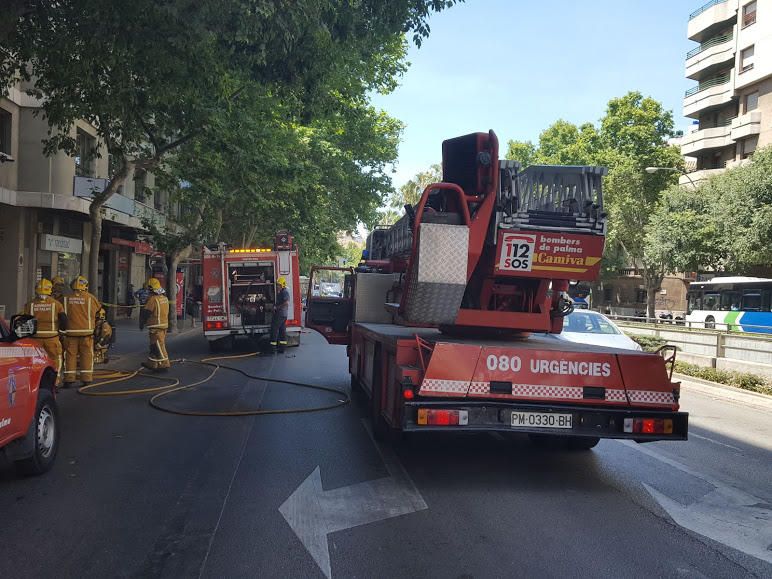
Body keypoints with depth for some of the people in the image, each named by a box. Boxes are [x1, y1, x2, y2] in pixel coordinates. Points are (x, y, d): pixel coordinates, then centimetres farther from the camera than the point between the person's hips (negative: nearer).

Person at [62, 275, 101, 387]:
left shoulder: (66, 298, 2)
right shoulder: (91, 298, -2)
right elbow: (99, 310, 7)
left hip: (70, 332, 1)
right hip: (86, 332, -1)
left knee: (70, 355, 7)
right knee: (86, 355, 5)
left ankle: (69, 379, 9)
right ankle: (86, 379, 6)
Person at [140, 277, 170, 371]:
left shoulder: (152, 299, -15)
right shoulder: (165, 298, 11)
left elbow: (145, 312, -12)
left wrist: (141, 323, 0)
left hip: (156, 326, -9)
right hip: (164, 324, 9)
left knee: (158, 345, -6)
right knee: (154, 345, 16)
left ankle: (164, 364, -7)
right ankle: (152, 363, 21)